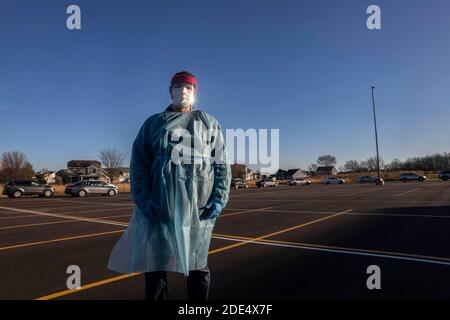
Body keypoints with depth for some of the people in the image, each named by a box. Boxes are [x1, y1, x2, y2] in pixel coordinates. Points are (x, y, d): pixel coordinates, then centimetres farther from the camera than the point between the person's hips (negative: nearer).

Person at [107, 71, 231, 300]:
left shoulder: (210, 124, 14)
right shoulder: (153, 124, 13)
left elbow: (222, 165, 7)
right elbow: (138, 164, 4)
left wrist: (219, 198, -6)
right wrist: (143, 198, -10)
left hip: (198, 208, 0)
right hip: (158, 207, 1)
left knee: (198, 266, 9)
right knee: (154, 266, 5)